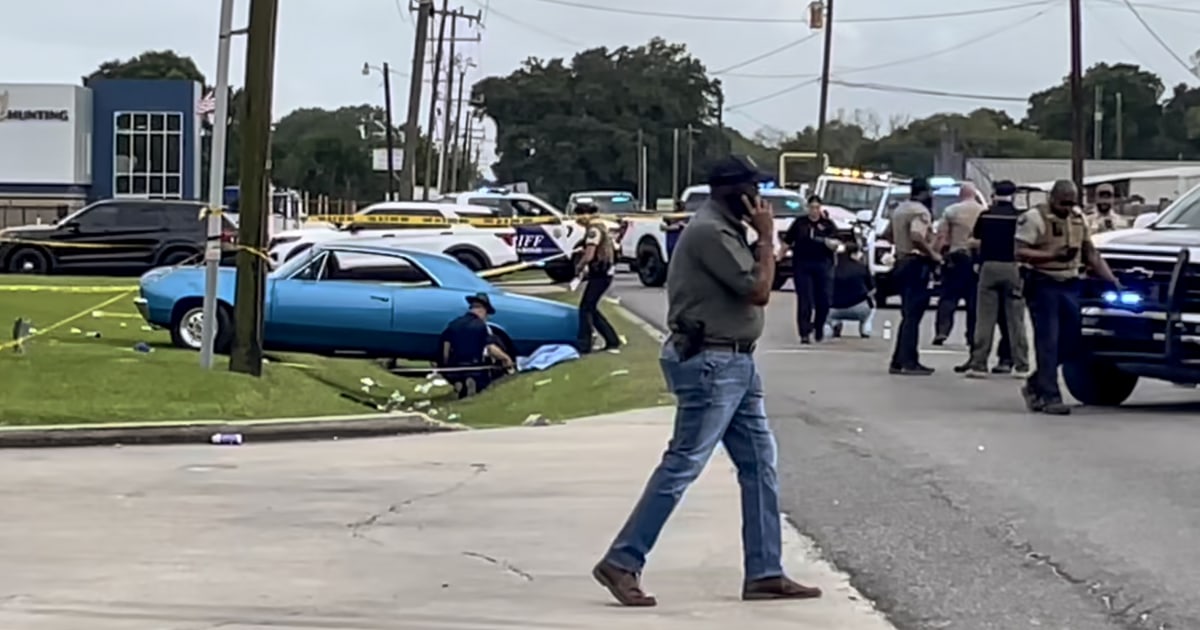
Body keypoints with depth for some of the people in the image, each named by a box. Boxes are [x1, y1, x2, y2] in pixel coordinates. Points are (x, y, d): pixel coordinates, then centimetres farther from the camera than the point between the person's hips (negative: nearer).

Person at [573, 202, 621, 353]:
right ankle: (612, 340, 19)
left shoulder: (594, 230, -17)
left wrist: (578, 269, -7)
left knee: (586, 308, -7)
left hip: (599, 274, -10)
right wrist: (585, 270, 12)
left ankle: (584, 345, -7)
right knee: (591, 308, 15)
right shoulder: (600, 226, 15)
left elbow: (588, 256, -24)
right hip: (603, 272, 10)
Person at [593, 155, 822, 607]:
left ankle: (765, 573, 12)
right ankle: (621, 563, -4)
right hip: (711, 364, -11)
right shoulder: (710, 232, -16)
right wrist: (766, 237, -9)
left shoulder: (724, 230, 16)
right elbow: (759, 291, -17)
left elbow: (750, 286, 19)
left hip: (735, 364, 11)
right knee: (683, 464, -9)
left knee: (760, 464, 9)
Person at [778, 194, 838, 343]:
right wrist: (778, 259, 7)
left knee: (824, 300, 3)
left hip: (823, 265, 1)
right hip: (802, 265, -1)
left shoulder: (828, 224, 6)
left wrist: (829, 242, -24)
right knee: (805, 300, -5)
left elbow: (835, 245, -2)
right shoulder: (799, 223, 7)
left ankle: (819, 327, 26)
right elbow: (786, 243, 10)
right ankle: (805, 333, -5)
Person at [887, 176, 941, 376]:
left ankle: (898, 361, 15)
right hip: (916, 264, -9)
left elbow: (888, 234, 24)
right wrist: (933, 254, -18)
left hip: (901, 261, 9)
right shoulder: (920, 211, -14)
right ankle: (909, 362, -8)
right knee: (913, 315, -7)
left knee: (908, 314, 15)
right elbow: (917, 236, -28)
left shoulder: (899, 209, 15)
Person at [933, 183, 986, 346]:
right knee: (975, 299, 6)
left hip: (956, 258, -1)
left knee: (948, 296, 1)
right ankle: (972, 335, 5)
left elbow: (942, 237, -3)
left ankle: (942, 331, -12)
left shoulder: (951, 211, 1)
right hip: (978, 259, 1)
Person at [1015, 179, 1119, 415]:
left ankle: (1035, 385, 22)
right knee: (1048, 342, -9)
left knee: (1071, 340, 6)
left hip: (1070, 284, 7)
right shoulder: (1034, 218, -7)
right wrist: (1052, 255, -21)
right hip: (1043, 284, -7)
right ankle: (1049, 396, -8)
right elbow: (1020, 252, -13)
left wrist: (1111, 279, 13)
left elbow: (1091, 254, 20)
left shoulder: (1079, 218, 14)